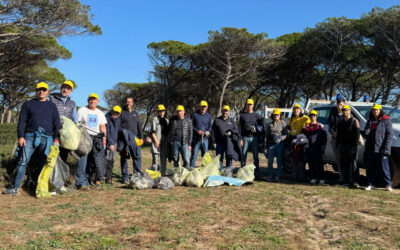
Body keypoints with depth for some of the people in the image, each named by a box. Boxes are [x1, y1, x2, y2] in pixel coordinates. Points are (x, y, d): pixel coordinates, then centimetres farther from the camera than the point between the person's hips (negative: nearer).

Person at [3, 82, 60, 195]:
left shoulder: (52, 106, 17)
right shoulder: (28, 104, 13)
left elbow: (56, 123, 14)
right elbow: (22, 121, 8)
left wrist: (56, 138, 3)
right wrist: (20, 136, -4)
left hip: (47, 138, 1)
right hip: (30, 136, -1)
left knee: (44, 164, 1)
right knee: (23, 161, -8)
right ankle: (15, 187, -3)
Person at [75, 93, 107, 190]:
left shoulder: (100, 113, 20)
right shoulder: (82, 110, 8)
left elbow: (103, 127, 20)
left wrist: (104, 138, 8)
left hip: (97, 138, 4)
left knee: (99, 159, -7)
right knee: (83, 161, -10)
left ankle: (98, 179, 6)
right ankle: (82, 183, -7)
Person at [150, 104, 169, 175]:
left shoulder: (166, 120, 17)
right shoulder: (155, 119, 1)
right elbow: (152, 131, -5)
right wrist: (156, 140, -13)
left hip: (164, 142, 5)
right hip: (156, 142, -5)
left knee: (164, 158, 8)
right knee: (155, 158, -6)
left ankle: (163, 173, 15)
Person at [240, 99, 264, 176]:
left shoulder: (257, 115, 13)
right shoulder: (242, 115, 12)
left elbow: (261, 127, 9)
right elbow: (239, 128, 6)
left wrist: (256, 129, -13)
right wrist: (240, 139, -4)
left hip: (254, 138, 0)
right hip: (245, 138, 0)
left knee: (255, 156, 1)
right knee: (243, 155, 1)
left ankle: (257, 172, 6)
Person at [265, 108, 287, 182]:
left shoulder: (283, 123, 6)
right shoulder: (269, 124, 14)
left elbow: (286, 134, 3)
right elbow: (266, 135, 18)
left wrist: (280, 138, -15)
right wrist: (266, 145, 12)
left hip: (280, 143, -2)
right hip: (271, 144, 2)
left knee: (279, 160, 1)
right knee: (270, 160, -2)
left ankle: (278, 176, 9)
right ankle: (270, 176, 8)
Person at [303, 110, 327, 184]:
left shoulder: (320, 126, 3)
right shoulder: (306, 126, 11)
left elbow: (324, 137, 2)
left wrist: (323, 146, -6)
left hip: (318, 147, -3)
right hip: (310, 148, 3)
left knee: (319, 163, -3)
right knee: (311, 163, 3)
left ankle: (321, 179, 0)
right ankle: (313, 178, 11)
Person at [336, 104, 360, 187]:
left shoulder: (354, 121, 0)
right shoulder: (341, 122, 17)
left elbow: (357, 133, -6)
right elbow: (338, 134, 22)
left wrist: (356, 143, -14)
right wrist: (337, 144, 16)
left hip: (351, 145, -5)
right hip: (342, 145, 5)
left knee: (353, 163, -6)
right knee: (344, 164, 6)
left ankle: (354, 181, -4)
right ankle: (346, 180, 12)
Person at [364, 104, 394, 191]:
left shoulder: (386, 120, -1)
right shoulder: (370, 121, 17)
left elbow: (390, 135, -7)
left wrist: (386, 148, -16)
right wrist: (367, 132, 0)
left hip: (381, 149, -5)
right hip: (370, 149, 6)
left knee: (384, 167, -4)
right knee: (370, 168, 6)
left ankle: (388, 185, 4)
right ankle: (371, 184, 13)